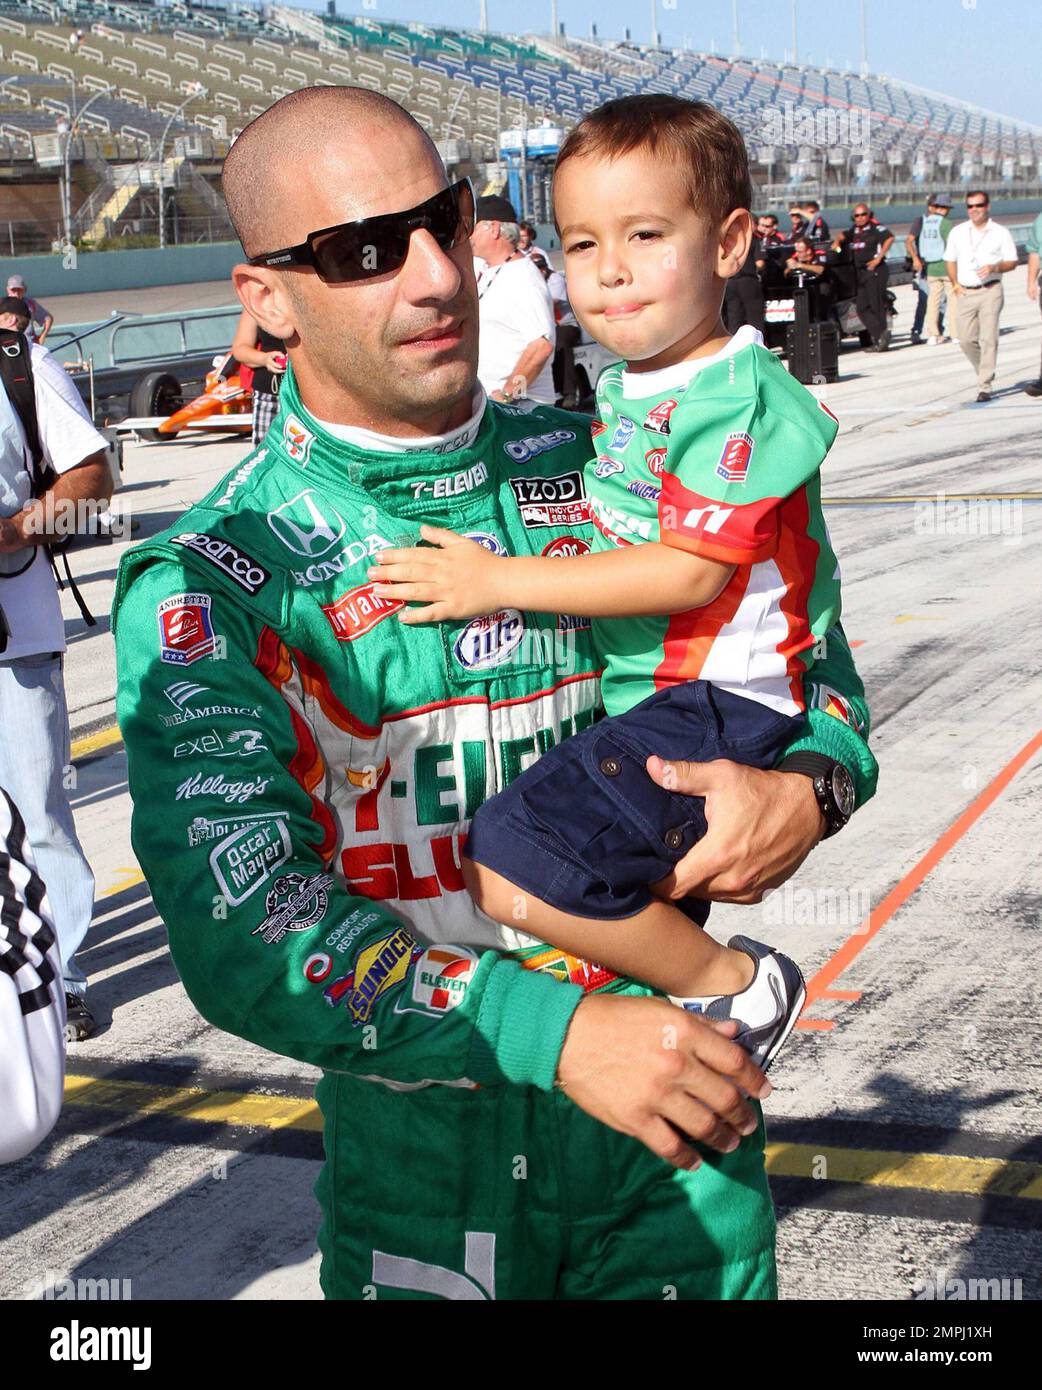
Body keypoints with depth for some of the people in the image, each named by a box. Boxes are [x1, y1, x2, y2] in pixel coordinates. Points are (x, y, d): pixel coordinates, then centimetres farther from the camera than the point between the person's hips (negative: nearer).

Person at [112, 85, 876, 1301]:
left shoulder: (594, 469, 1)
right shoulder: (207, 584, -12)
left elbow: (799, 642, 11)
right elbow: (240, 934, -21)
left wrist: (808, 787, -13)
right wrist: (555, 1032, -32)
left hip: (680, 1112, 3)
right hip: (424, 1144, -3)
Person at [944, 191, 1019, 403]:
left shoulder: (1000, 232, 2)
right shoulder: (957, 232, 11)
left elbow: (1012, 261, 4)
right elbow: (950, 260, 19)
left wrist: (994, 268, -15)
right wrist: (954, 283, 5)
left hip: (990, 290, -3)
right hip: (965, 292, 3)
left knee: (988, 339, -10)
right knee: (966, 340, 0)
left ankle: (984, 387, -10)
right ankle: (987, 373, 25)